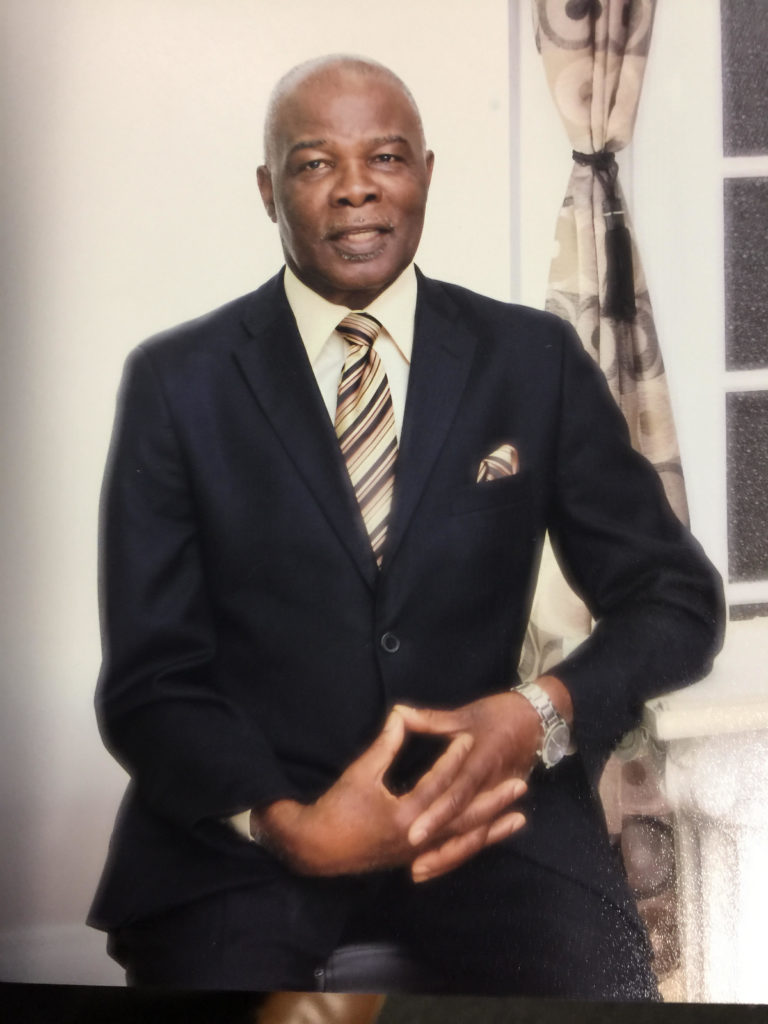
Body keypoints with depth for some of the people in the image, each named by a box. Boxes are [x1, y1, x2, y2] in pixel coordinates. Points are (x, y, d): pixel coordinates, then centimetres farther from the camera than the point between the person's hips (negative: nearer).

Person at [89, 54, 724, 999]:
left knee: (608, 987, -25)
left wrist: (545, 712, -14)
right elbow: (150, 680, 0)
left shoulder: (535, 362, 6)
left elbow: (677, 595, 7)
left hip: (479, 795, 1)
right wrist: (285, 822, -19)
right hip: (240, 820, -1)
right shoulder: (176, 382, 2)